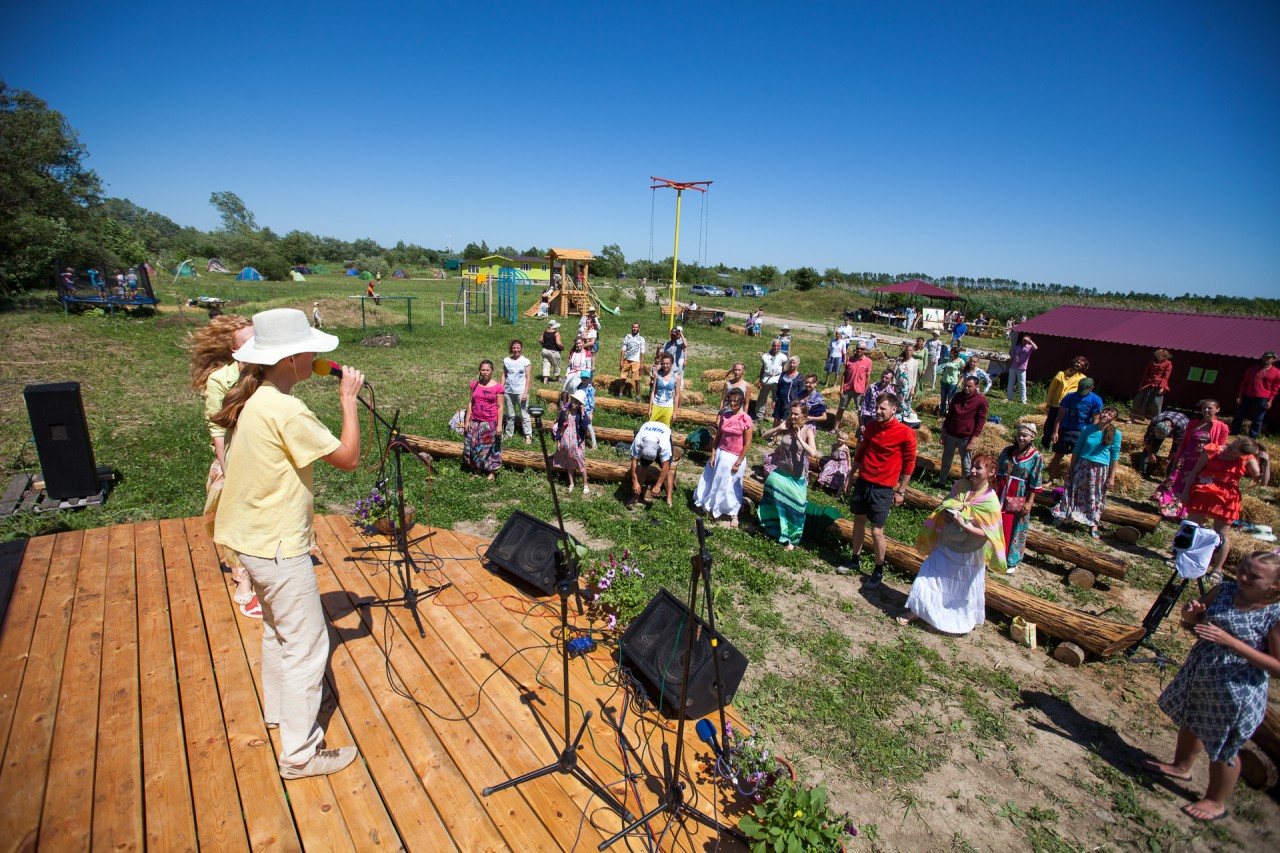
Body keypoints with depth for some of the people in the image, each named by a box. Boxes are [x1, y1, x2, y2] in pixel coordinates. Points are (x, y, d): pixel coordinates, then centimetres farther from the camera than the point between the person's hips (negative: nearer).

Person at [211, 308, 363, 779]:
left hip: (255, 537, 10)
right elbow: (348, 458, -21)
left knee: (278, 629, 27)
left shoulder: (255, 399, 3)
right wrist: (349, 400, -13)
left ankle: (279, 710, 47)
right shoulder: (286, 410, -26)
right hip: (278, 546, -10)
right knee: (307, 645, 2)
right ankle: (300, 753, 15)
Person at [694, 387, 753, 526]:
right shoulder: (724, 416, 0)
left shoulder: (746, 420, -14)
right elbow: (717, 436, 6)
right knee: (714, 481, 16)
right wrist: (713, 455, 2)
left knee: (731, 486, 9)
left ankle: (733, 514, 29)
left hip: (735, 457, -4)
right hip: (720, 454, 4)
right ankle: (711, 506, 37)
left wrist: (738, 463, -12)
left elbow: (747, 444, -12)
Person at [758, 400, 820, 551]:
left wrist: (799, 438, -23)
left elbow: (813, 453, -26)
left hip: (796, 478, -4)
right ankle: (772, 529, 40)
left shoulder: (807, 431, -13)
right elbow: (765, 435, 2)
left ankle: (791, 539, 22)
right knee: (774, 502, 16)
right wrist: (779, 428, -11)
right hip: (780, 473, 4)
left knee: (793, 508, 6)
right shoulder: (786, 427, -2)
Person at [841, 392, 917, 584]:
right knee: (859, 521, 15)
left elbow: (909, 464, -6)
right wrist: (851, 475, 18)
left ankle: (879, 571, 17)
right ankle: (855, 559, 33)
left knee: (876, 531, -2)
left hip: (883, 488, -5)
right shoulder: (870, 426, 1)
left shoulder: (905, 433, -14)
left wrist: (901, 491, -4)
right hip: (863, 481, 5)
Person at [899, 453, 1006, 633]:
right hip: (945, 547, 4)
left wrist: (963, 525, -30)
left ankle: (969, 621, 44)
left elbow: (987, 533, -19)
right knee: (928, 577, 10)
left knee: (966, 589, 17)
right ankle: (915, 612, 27)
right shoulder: (960, 486, -7)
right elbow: (944, 506, 6)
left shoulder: (991, 501, -20)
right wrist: (945, 512, -15)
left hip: (969, 555, -4)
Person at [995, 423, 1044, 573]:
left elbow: (1034, 484, -9)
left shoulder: (1036, 457, -11)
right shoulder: (1008, 451, 0)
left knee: (1014, 530, 8)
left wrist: (1029, 502, -11)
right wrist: (994, 491, 6)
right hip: (1001, 496, 4)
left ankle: (1011, 561, 24)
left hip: (1018, 499, -4)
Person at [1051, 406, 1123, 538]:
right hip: (1082, 465, 1)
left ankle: (1093, 525, 20)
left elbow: (1114, 457, -3)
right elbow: (1077, 449, 5)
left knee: (1095, 497, 8)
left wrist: (1111, 477, -3)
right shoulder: (1087, 429, -3)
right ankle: (1062, 517, 22)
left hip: (1100, 469, -1)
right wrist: (1071, 467, 5)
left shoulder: (1115, 434, -6)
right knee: (1073, 492, 9)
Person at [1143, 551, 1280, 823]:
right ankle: (1181, 767, 54)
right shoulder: (1225, 590, -7)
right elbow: (1194, 621, 7)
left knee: (1223, 750, 13)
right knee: (1190, 721, 28)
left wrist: (1230, 641, -31)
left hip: (1235, 691, -6)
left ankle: (1216, 802, 37)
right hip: (1197, 677, 6)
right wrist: (1190, 613, -16)